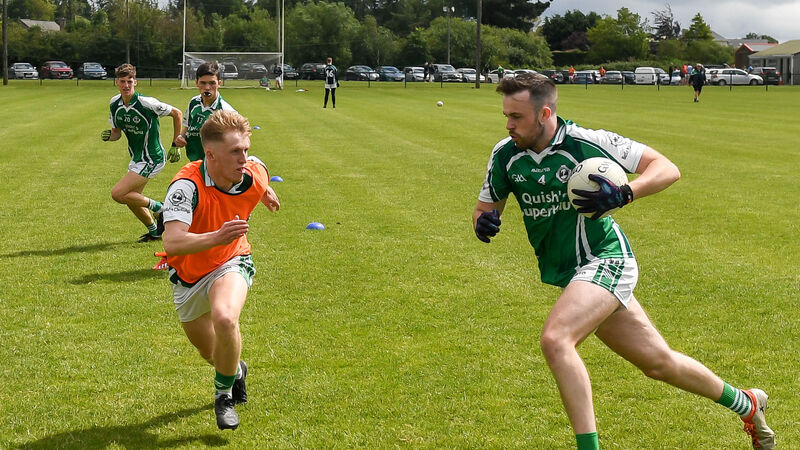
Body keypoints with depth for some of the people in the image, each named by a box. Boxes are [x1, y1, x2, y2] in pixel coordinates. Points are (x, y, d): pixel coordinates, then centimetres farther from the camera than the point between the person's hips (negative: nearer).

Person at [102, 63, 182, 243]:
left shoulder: (146, 103, -22)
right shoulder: (114, 104, -1)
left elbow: (176, 113, -11)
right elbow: (117, 132, 10)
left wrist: (175, 145, -7)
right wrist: (108, 136, -15)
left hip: (151, 159, -8)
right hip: (136, 158, 8)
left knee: (117, 193, -15)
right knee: (132, 199, 17)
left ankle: (158, 208, 3)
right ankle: (153, 232, 40)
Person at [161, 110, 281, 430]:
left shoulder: (254, 173, -20)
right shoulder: (186, 185, -34)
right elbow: (172, 243, -45)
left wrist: (267, 194, 29)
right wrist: (216, 237, -60)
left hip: (231, 263, 0)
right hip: (188, 274, 0)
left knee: (225, 319, -33)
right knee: (210, 353, 18)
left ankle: (225, 395, -8)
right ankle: (235, 369, 57)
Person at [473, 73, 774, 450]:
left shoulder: (587, 142, -17)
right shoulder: (505, 155, -2)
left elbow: (667, 168, -13)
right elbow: (485, 208, 10)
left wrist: (623, 194, -30)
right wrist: (483, 223, -14)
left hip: (606, 259, -6)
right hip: (569, 275, 6)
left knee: (555, 339, -30)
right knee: (657, 361, 15)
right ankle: (746, 405, 37)